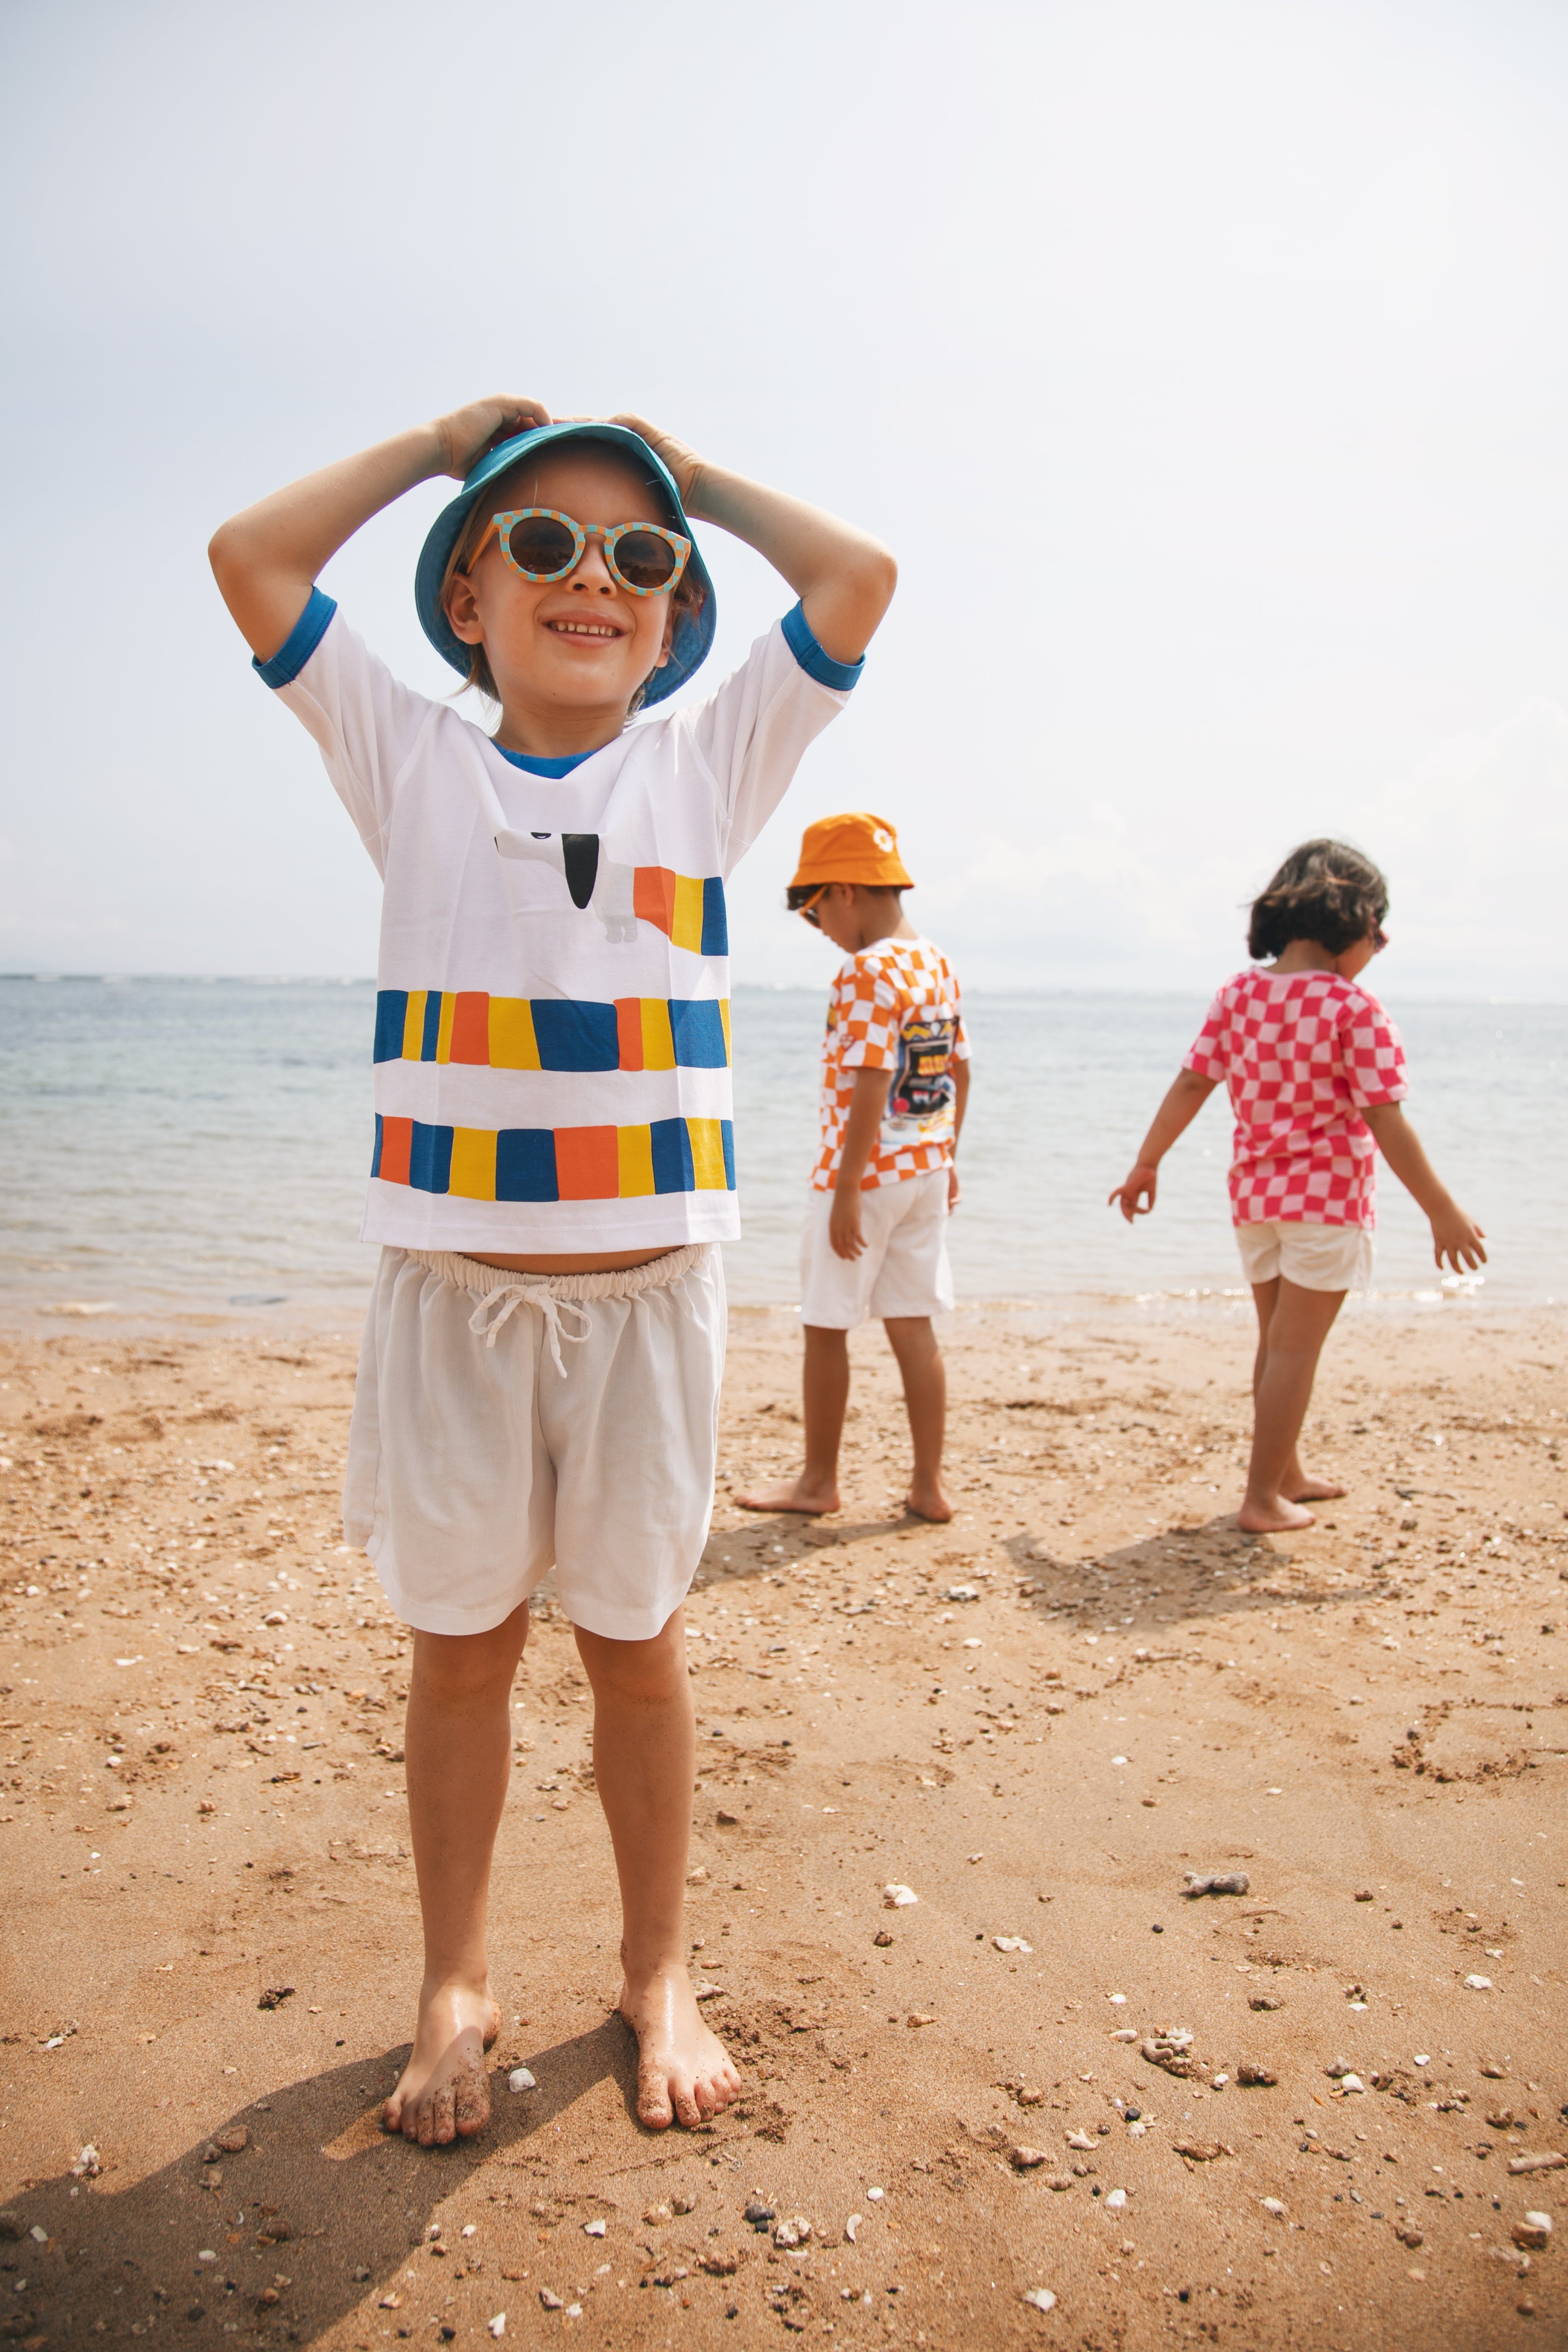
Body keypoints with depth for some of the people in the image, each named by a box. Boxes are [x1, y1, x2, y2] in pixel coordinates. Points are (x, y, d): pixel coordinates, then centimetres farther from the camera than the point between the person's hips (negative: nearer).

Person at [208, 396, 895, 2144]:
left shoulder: (709, 764, 6)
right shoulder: (412, 760, 4)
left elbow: (858, 577, 2)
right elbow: (250, 556, 0)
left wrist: (693, 478, 13)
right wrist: (441, 443, 10)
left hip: (647, 1287, 0)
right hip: (452, 1285, 0)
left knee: (637, 1646, 13)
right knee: (459, 1649, 12)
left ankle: (656, 1970, 33)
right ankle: (454, 1986, 33)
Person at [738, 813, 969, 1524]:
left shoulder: (866, 971, -18)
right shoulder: (937, 964, 9)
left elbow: (869, 1086, -23)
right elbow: (959, 1070, 14)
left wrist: (846, 1191, -20)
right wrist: (946, 1157, 23)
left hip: (866, 1172, -8)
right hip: (926, 1170, 8)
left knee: (826, 1327, 6)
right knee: (913, 1327, 11)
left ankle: (818, 1480, 19)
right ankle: (929, 1485, 15)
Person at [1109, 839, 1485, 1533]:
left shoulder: (1238, 994, 0)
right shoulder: (1353, 1007, -15)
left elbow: (1190, 1086, 1)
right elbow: (1386, 1123, -16)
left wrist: (1145, 1166, 11)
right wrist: (1443, 1212, -9)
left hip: (1255, 1192, 6)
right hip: (1328, 1196, -6)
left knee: (1278, 1342, 20)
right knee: (1294, 1349, 3)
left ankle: (1288, 1475, 35)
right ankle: (1262, 1498, 9)